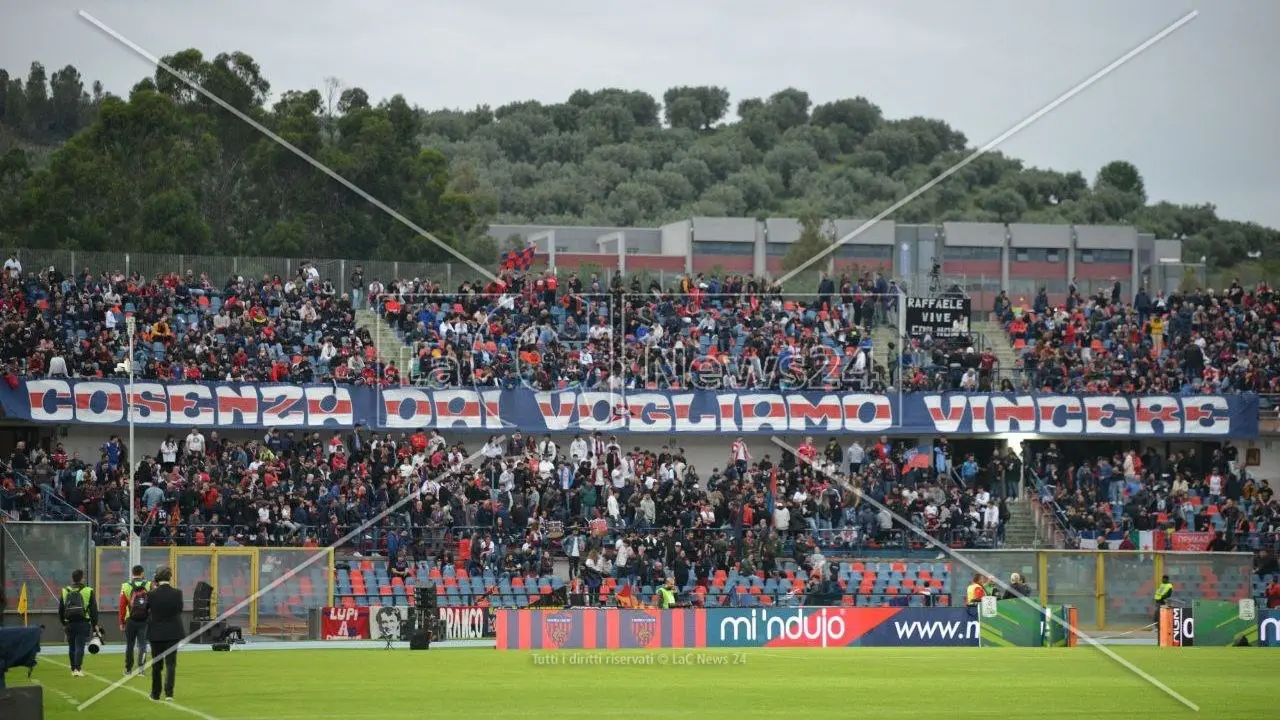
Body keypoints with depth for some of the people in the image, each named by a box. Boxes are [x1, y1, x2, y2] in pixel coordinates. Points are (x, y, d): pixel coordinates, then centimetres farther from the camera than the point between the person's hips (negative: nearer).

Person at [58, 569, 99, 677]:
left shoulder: (64, 592, 6)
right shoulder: (88, 591, -2)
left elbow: (60, 610, 11)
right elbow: (94, 610, -2)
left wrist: (63, 623, 21)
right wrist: (95, 624, 5)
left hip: (69, 624, 3)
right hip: (83, 623, -3)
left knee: (72, 647, 12)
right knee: (80, 646, -4)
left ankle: (73, 669, 17)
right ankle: (77, 668, -14)